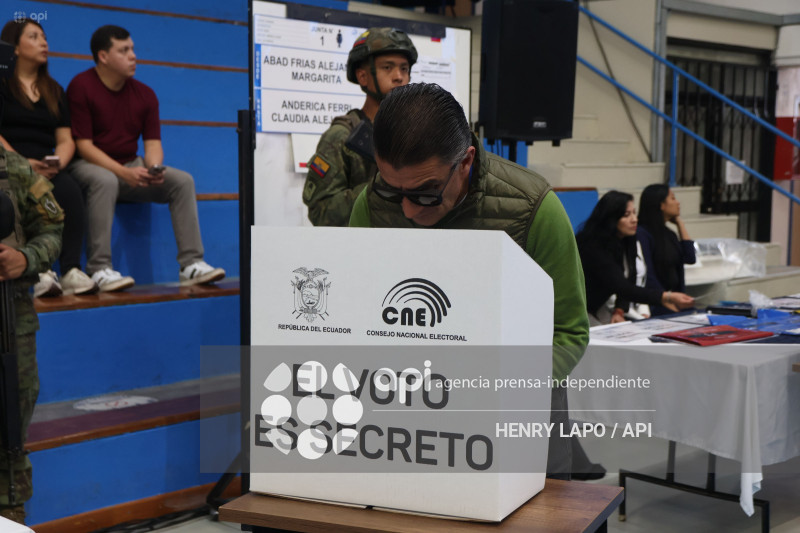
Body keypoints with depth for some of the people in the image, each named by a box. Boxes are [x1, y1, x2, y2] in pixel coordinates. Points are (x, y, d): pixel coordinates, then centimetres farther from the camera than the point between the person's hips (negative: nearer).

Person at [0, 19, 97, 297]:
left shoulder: (54, 91, 24)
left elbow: (66, 140, 15)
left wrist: (58, 163, -7)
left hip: (47, 169, 4)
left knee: (69, 190, -30)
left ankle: (71, 271, -35)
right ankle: (40, 272, -38)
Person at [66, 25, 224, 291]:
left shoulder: (144, 94, 7)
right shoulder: (81, 87, -9)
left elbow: (152, 142, 4)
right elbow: (83, 145, -15)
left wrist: (154, 169, -21)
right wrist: (124, 173, -27)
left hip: (131, 167, 6)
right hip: (89, 165, -6)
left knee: (183, 180, -13)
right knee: (105, 180, -39)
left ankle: (191, 264, -15)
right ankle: (99, 269, -38)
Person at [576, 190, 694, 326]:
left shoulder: (628, 241, 0)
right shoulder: (593, 246, -27)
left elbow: (628, 282, 5)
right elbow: (622, 287, -33)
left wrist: (619, 311, -12)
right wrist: (666, 297, -40)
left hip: (597, 307, 8)